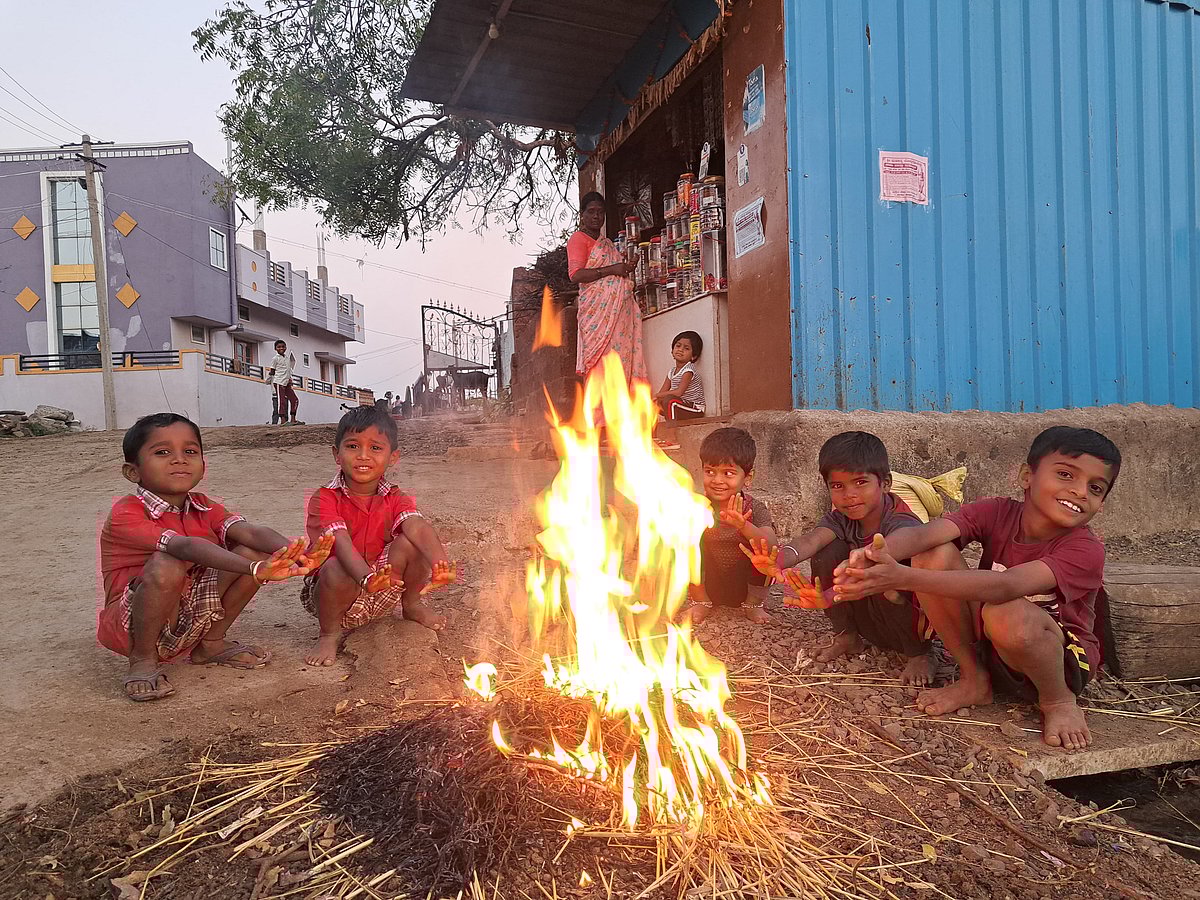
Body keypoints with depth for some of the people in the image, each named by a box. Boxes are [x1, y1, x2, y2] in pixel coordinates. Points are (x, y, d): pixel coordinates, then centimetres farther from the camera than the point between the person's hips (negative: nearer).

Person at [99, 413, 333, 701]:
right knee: (166, 566, -36)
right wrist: (254, 569, -51)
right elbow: (187, 546, -37)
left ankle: (211, 644, 4)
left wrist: (296, 555, -39)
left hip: (188, 624, 6)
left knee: (251, 551, -13)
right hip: (130, 629, -6)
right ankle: (143, 659, -11)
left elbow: (250, 531, -18)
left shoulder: (202, 508, 1)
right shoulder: (125, 514, -19)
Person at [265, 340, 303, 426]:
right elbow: (272, 372, -3)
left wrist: (289, 379, 9)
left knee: (295, 400, 2)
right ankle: (283, 421, -12)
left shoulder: (287, 358, 16)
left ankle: (292, 419, 4)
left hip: (287, 383, 7)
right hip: (279, 382, -7)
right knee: (282, 401, -10)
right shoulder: (276, 359, -3)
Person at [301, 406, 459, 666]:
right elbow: (341, 542, -32)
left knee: (410, 544, -23)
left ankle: (412, 604, 5)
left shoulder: (395, 500, -5)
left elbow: (418, 527, -27)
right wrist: (366, 576, -53)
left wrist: (440, 563, -49)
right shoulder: (324, 499, -15)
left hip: (383, 594, 3)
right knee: (335, 569, -37)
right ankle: (330, 634, -8)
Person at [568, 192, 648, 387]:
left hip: (619, 308, 8)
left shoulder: (607, 243, 26)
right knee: (600, 362, -15)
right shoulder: (578, 238, 1)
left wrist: (627, 267, 15)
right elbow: (575, 274, -13)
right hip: (598, 309, -8)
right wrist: (611, 270, -15)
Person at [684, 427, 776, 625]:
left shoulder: (755, 510, -16)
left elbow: (771, 546, -34)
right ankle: (701, 602, -4)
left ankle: (754, 603, 0)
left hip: (745, 588, 0)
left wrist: (743, 526, -50)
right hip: (706, 587, 0)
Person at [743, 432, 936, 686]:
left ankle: (919, 654, -8)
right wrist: (777, 562, -53)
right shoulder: (841, 519, -8)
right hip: (866, 619, 5)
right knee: (828, 551, -16)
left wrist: (829, 597, -63)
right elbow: (810, 540, -30)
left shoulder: (903, 526, -26)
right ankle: (847, 636, 3)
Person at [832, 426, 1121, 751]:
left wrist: (903, 577, -54)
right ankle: (974, 679, -2)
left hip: (1063, 660, -4)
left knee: (1006, 614, -40)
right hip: (990, 647, 5)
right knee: (934, 556, -19)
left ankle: (1058, 700, -5)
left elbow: (1006, 587, -41)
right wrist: (877, 554, -54)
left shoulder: (1086, 551, -24)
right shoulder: (997, 513, -11)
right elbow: (923, 533, -29)